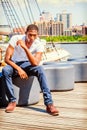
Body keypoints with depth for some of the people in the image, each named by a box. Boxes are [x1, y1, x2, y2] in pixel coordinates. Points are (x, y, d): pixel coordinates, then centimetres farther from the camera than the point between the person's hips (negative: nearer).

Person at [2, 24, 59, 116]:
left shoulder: (39, 45, -17)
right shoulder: (15, 39, -19)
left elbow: (35, 63, -31)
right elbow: (7, 59, -19)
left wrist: (25, 47, -39)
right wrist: (19, 69, -32)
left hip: (27, 65, 0)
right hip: (14, 64, 0)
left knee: (40, 69, -33)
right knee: (5, 70, -36)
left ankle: (49, 103, -36)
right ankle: (12, 101, -21)